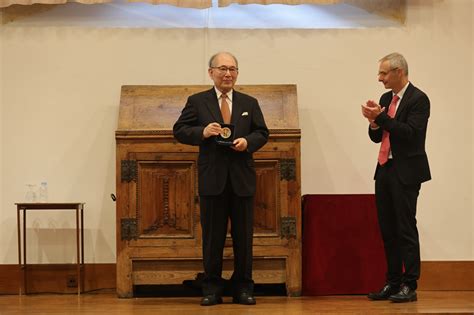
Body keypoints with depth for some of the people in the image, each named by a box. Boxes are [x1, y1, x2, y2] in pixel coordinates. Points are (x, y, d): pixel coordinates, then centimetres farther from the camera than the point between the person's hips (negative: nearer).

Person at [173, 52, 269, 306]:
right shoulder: (197, 101, 3)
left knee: (244, 236, 6)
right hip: (212, 178, -2)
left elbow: (262, 133, 9)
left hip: (242, 178, 2)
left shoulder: (249, 103, 10)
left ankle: (243, 288, 16)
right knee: (212, 237, 4)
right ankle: (211, 288, 13)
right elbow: (179, 131, 0)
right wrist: (202, 132, -17)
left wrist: (248, 141, -11)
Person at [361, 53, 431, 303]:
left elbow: (410, 133, -20)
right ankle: (392, 283, 16)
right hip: (385, 169, 8)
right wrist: (373, 121, -5)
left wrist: (381, 117, -19)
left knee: (405, 229, -5)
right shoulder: (386, 99, 13)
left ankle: (409, 286, 0)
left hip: (405, 172, -8)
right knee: (388, 229, 9)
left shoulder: (418, 99, -9)